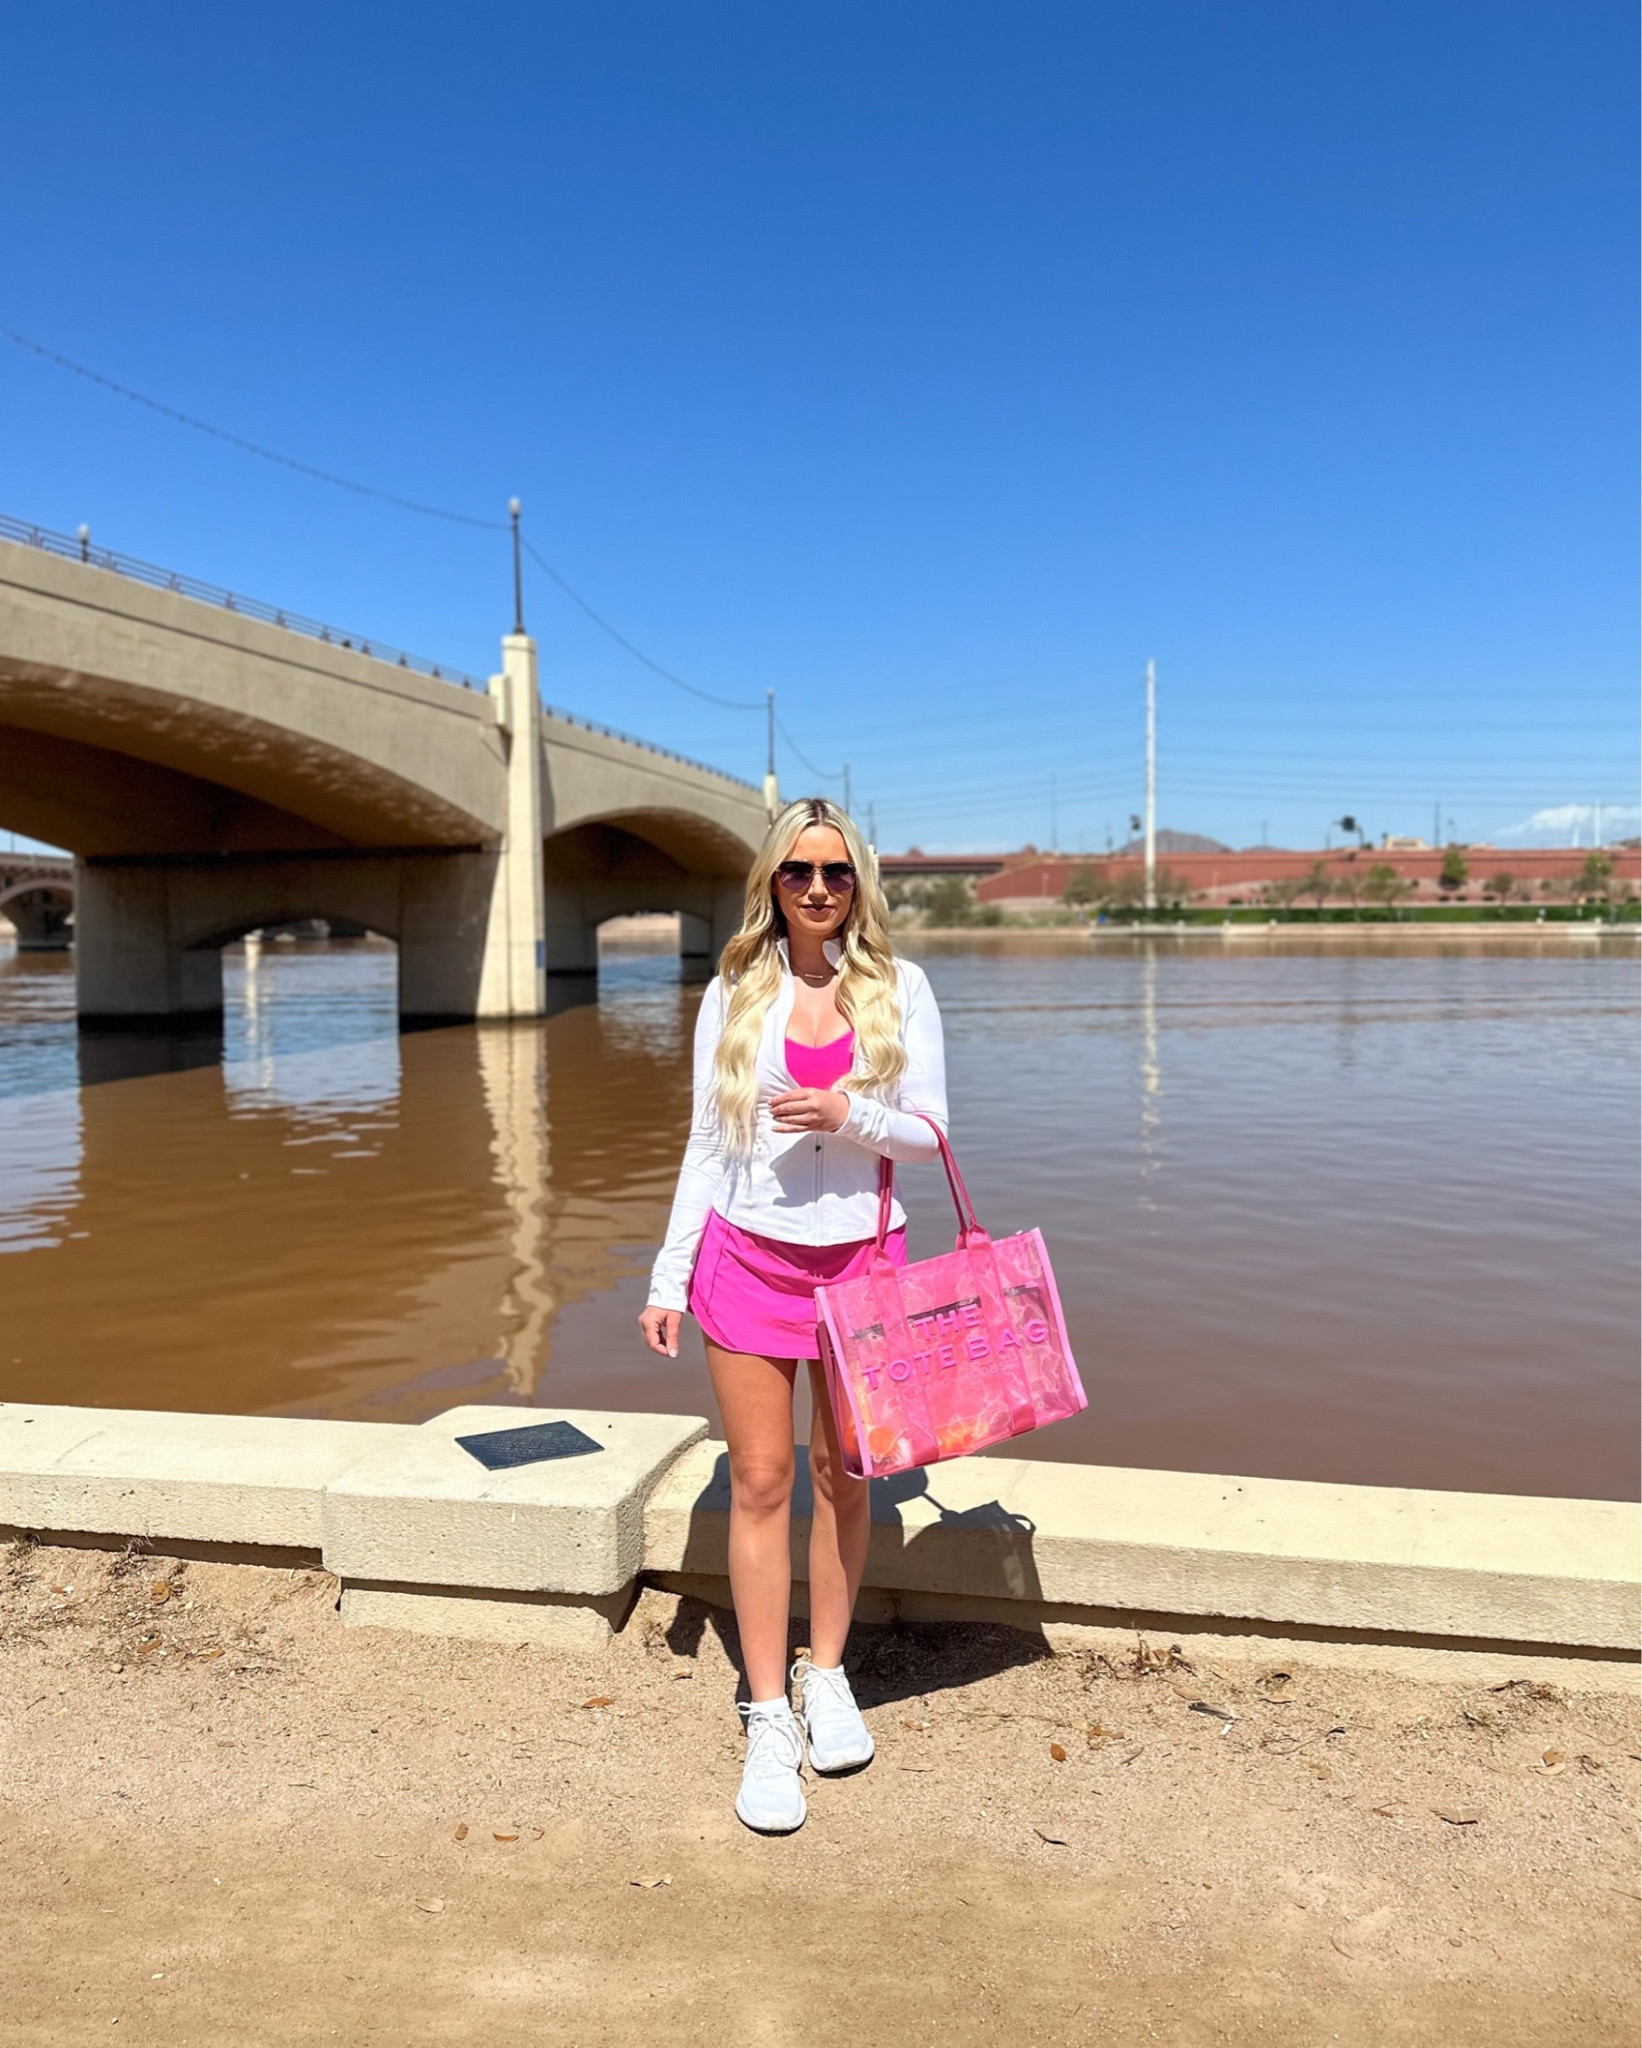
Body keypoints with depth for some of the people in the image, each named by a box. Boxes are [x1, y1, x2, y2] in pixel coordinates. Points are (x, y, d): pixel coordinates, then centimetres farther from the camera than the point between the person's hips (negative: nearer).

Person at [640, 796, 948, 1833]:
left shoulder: (900, 987, 0)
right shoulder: (734, 993, 2)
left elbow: (929, 1133, 0)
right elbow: (707, 1145, 5)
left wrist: (849, 1115, -20)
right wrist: (670, 1278, 2)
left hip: (863, 1256, 0)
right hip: (748, 1255, 0)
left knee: (841, 1475, 11)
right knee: (761, 1481, 3)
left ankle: (828, 1677, 30)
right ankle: (769, 1719, 14)